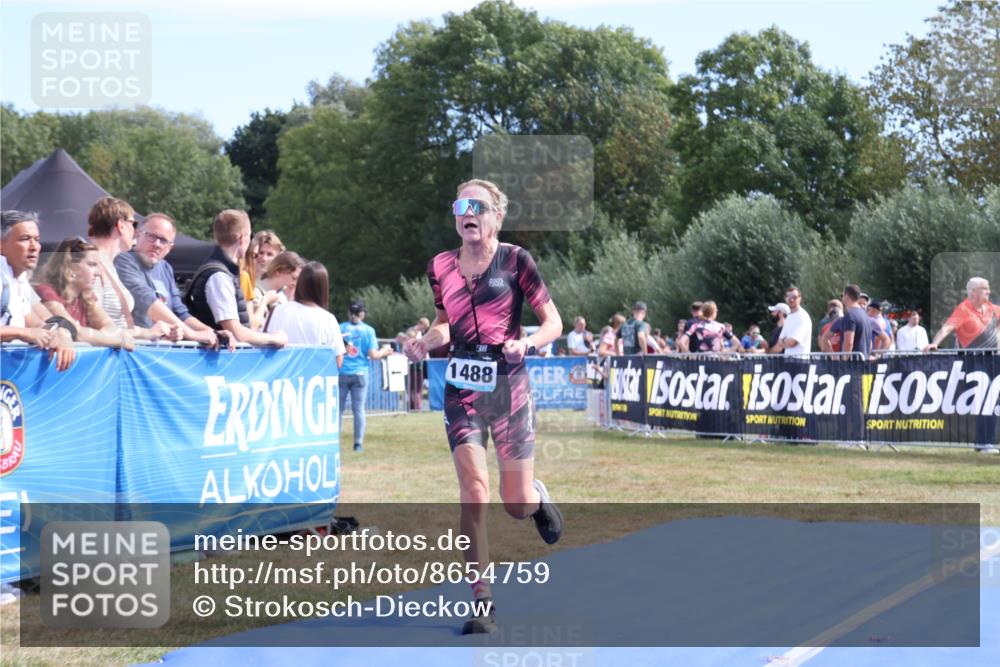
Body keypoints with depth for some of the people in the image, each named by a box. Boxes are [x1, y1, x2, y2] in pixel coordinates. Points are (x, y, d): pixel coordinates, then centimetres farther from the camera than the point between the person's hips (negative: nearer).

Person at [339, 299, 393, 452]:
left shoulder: (340, 328, 1)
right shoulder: (368, 330, -1)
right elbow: (373, 354, -6)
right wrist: (384, 351, 13)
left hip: (342, 372, 0)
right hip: (360, 373, 0)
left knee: (339, 408, 7)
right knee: (359, 409, 4)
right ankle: (358, 443, 2)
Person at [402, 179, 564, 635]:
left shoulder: (514, 260, -5)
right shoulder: (441, 267, 5)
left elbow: (553, 322, -3)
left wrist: (527, 343, -23)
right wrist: (426, 341, -2)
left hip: (508, 387, -2)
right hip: (462, 388, 2)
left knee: (517, 506, 1)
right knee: (473, 487, -14)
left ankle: (537, 495, 41)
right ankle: (481, 603, -7)